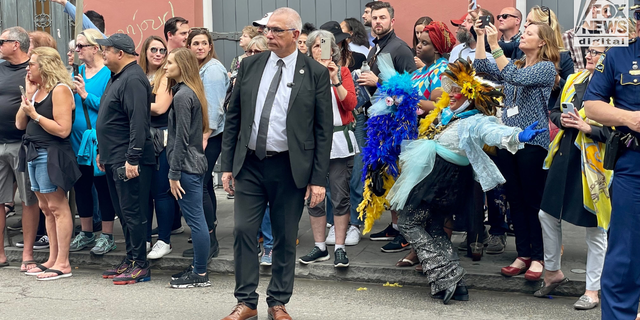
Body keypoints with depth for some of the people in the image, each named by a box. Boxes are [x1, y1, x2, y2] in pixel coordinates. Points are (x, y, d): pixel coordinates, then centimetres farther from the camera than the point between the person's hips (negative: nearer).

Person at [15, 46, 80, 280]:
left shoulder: (60, 90, -11)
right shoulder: (37, 89, 15)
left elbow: (63, 129, -19)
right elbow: (20, 124, 11)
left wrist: (35, 114, -14)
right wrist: (27, 96, 3)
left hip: (52, 154, -9)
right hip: (35, 154, 9)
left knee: (57, 207, -5)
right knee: (46, 208, 12)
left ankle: (62, 264, -2)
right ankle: (53, 259, 18)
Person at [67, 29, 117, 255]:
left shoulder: (108, 73, -10)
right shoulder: (77, 72, 12)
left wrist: (85, 95, -19)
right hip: (77, 139, 7)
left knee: (102, 186, 1)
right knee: (81, 186, 13)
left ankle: (107, 236, 12)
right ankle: (86, 234, 26)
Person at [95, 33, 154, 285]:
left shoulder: (133, 80, -16)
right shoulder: (117, 77, 17)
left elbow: (138, 122, -23)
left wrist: (133, 158, -26)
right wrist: (102, 151, 24)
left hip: (128, 160, -11)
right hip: (114, 159, 11)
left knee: (133, 213, -5)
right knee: (123, 212, 15)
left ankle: (140, 265, 1)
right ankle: (130, 260, 23)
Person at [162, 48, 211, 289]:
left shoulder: (182, 95, -14)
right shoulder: (192, 92, 15)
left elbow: (181, 138, -18)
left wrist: (174, 174, -15)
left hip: (187, 166, -10)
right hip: (196, 163, 10)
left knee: (195, 220, -5)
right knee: (196, 220, 12)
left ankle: (201, 274, 1)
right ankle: (198, 269, 19)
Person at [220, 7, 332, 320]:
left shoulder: (316, 72, -3)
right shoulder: (249, 65, 5)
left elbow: (323, 130, -3)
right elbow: (233, 117, 9)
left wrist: (318, 179, -7)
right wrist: (227, 165, 4)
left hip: (290, 168, -2)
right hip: (250, 164, 3)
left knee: (285, 239, 6)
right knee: (243, 230, 0)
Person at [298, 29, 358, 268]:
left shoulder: (343, 72, 7)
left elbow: (351, 103, -6)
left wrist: (336, 80, -15)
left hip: (339, 139, -1)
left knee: (340, 196, -2)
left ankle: (339, 248, 5)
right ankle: (320, 247, 14)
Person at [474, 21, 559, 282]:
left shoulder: (546, 68, -5)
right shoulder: (514, 65, 17)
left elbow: (517, 77, -21)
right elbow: (481, 66, 10)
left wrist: (495, 45, -21)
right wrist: (480, 36, 3)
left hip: (533, 142, -7)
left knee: (533, 202, -2)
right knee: (515, 201, 9)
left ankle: (538, 257, 6)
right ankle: (522, 255, 15)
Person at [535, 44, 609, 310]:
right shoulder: (574, 80, 11)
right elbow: (554, 111, 19)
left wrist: (589, 128, -23)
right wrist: (562, 119, -2)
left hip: (594, 163, -7)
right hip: (564, 156, 7)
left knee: (595, 229, 2)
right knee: (547, 215, 12)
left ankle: (593, 290, 15)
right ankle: (553, 271, 32)